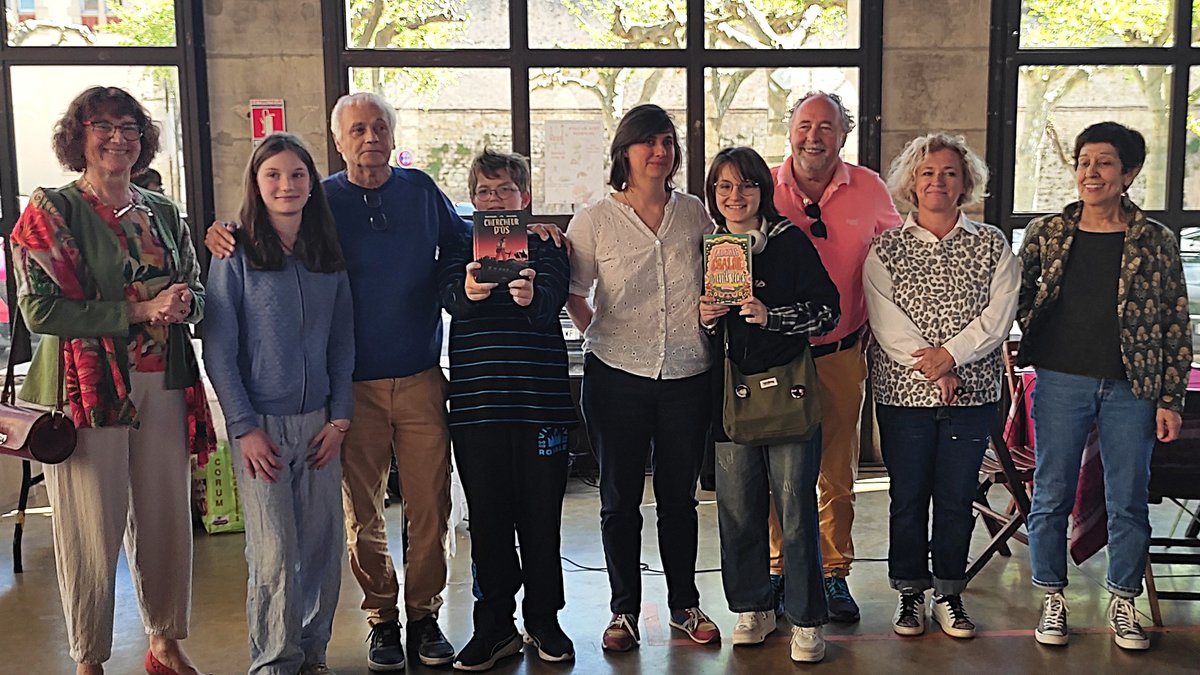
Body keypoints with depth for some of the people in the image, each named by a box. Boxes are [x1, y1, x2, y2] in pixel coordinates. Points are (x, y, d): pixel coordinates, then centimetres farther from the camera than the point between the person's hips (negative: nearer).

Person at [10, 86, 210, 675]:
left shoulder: (162, 212, 13)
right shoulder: (51, 211, -3)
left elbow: (196, 292, 19)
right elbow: (40, 309, -12)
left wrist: (183, 304, -6)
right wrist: (140, 310, -17)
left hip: (163, 386, 5)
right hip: (89, 389, -5)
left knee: (167, 519, 10)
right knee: (92, 531, 1)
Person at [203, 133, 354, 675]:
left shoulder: (329, 258, 9)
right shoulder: (235, 258, -3)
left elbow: (343, 345, 11)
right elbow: (218, 350, -5)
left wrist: (339, 419, 3)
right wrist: (244, 428, -10)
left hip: (319, 422, 4)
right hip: (261, 424, -4)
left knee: (322, 546, 6)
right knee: (275, 554, -4)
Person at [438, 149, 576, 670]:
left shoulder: (545, 245, 6)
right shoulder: (460, 247, 9)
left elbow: (551, 299, -15)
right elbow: (449, 294, -13)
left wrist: (530, 296, -39)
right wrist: (469, 292, -37)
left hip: (541, 399, -1)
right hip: (476, 402, 1)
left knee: (541, 515, 7)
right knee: (487, 519, 7)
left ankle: (544, 620, 23)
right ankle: (494, 625, 20)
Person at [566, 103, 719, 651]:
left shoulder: (695, 214, 5)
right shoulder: (594, 220, -1)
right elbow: (573, 295, 5)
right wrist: (603, 337, -1)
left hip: (687, 375, 2)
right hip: (617, 378, -1)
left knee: (679, 497, 11)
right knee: (620, 499, 7)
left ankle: (684, 605, 25)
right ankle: (624, 610, 21)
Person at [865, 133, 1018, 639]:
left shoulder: (993, 246, 6)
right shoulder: (886, 248, 3)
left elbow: (999, 315, -4)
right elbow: (885, 319, -8)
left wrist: (950, 354, -16)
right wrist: (932, 371, -15)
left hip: (973, 393, 1)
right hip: (904, 392, -1)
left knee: (956, 497, 8)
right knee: (907, 497, 7)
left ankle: (949, 594, 23)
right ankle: (910, 593, 22)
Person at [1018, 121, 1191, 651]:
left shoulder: (1156, 241, 0)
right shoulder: (1047, 233, 2)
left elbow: (1176, 326, 2)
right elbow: (1016, 298, 15)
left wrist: (1170, 399, -1)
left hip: (1131, 389, 0)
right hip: (1060, 382, 1)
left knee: (1128, 502, 7)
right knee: (1051, 497, 7)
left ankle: (1123, 603, 25)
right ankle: (1053, 599, 23)